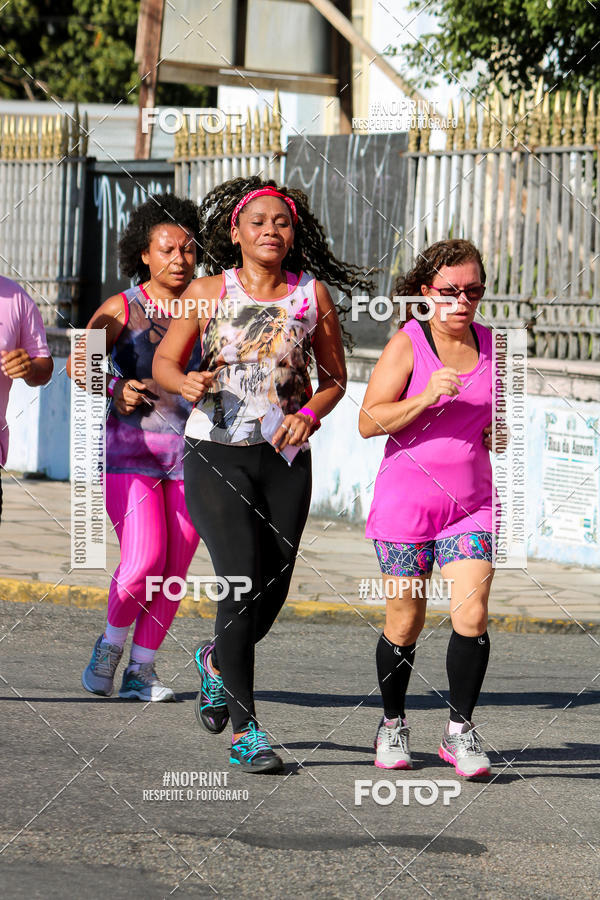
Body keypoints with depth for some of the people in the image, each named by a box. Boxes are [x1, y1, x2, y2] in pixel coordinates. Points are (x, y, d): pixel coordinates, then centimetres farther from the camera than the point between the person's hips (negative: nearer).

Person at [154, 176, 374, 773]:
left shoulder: (313, 294, 4)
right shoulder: (208, 292, 1)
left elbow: (334, 378, 11)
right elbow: (164, 361, 7)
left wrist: (309, 413, -9)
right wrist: (188, 383, -15)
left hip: (285, 457, 3)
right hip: (216, 455, -3)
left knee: (273, 592, 4)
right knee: (243, 583, -14)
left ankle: (217, 660, 39)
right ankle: (244, 730, -8)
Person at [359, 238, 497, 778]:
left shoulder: (490, 345, 7)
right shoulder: (407, 344, -7)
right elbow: (369, 422, -12)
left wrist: (499, 430, 2)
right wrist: (428, 395, -23)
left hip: (471, 501, 3)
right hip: (407, 498, -3)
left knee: (472, 616, -12)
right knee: (405, 626, 4)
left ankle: (460, 730, 1)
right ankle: (393, 725, 25)